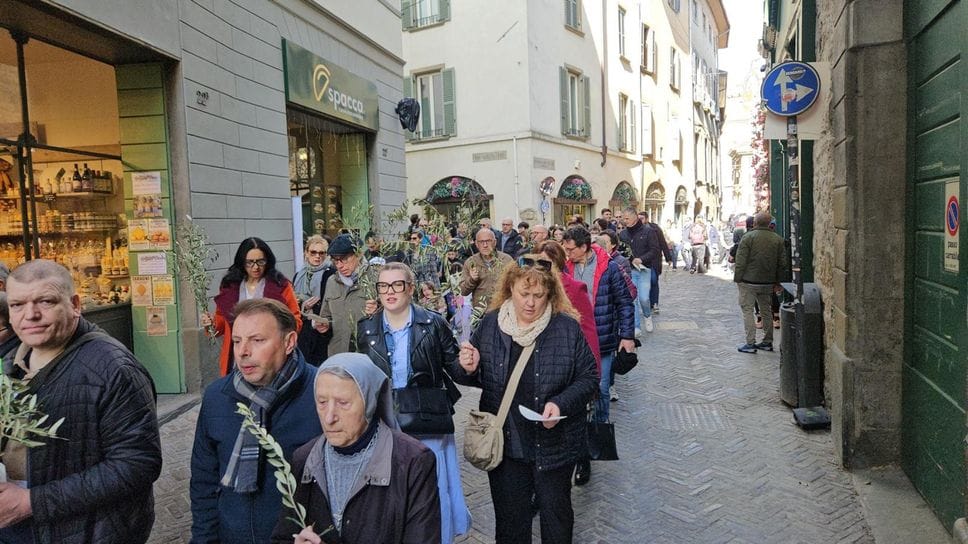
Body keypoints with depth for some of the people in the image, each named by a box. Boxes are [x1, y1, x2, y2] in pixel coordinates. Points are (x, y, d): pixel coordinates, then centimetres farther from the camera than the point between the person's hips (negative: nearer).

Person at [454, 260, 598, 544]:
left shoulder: (567, 328, -11)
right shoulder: (491, 324, -3)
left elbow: (588, 378, -6)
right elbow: (481, 377, 8)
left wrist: (561, 404, -22)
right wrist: (469, 369, -15)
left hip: (553, 445, -2)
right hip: (505, 444, 2)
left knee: (556, 513, 18)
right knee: (509, 515, 19)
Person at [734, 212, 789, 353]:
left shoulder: (748, 237, -10)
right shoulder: (778, 239, 6)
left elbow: (741, 261, -13)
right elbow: (783, 263, 8)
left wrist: (737, 278, -5)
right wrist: (777, 282, 15)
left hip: (749, 282, -5)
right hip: (768, 283, 5)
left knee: (747, 310, -1)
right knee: (766, 310, 16)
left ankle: (750, 343, -4)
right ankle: (767, 342, 22)